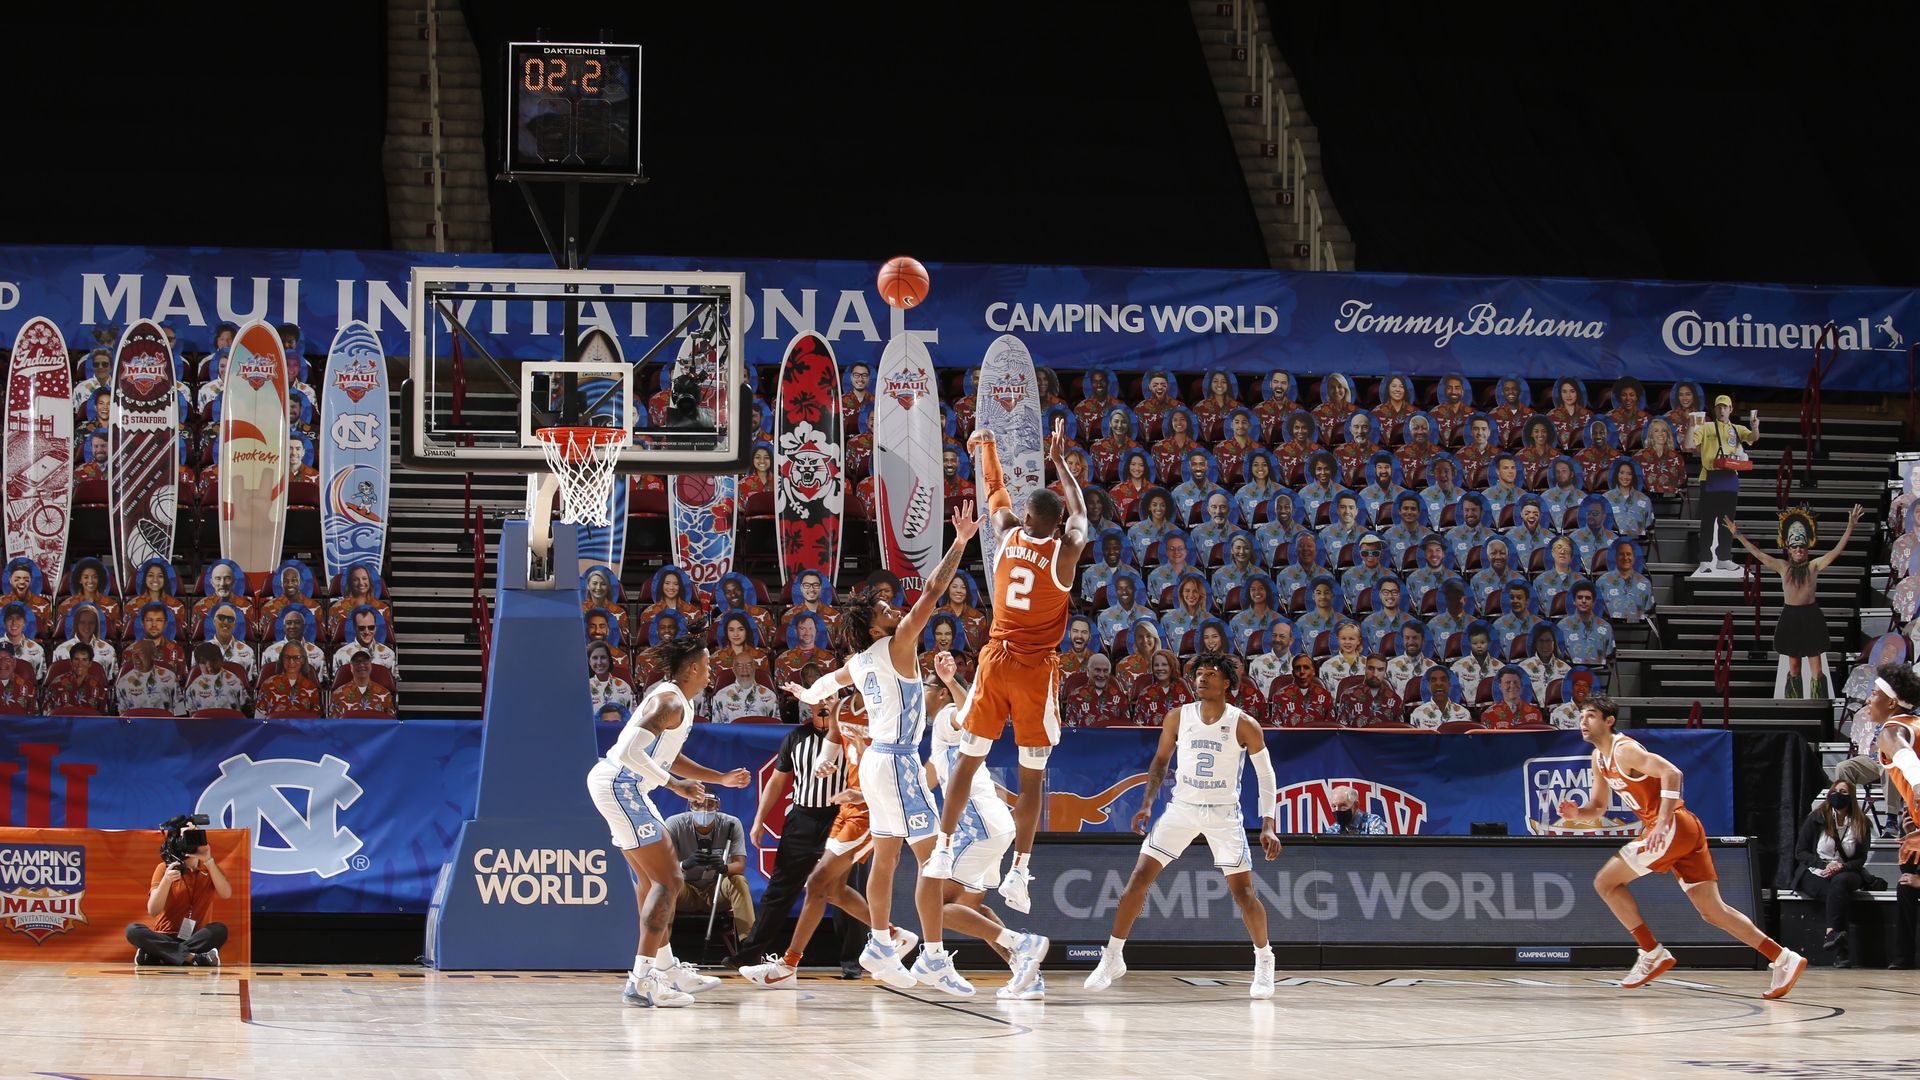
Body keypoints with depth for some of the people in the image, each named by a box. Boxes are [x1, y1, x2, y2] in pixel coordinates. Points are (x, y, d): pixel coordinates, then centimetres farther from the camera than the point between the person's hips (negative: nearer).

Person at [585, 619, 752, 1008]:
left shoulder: (668, 697, 16)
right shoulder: (671, 703, -16)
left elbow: (668, 758, 29)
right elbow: (631, 752, -27)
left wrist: (721, 779, 30)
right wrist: (675, 785, -22)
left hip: (620, 786, 11)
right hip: (620, 786, -11)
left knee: (651, 878, 20)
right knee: (667, 881, -9)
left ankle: (666, 969, 29)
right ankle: (641, 982, -14)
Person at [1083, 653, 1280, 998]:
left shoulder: (1244, 725, -11)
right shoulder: (1178, 718, -3)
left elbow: (1265, 775, -4)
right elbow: (1161, 761, 10)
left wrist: (1268, 826, -11)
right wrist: (1148, 804, -4)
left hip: (1224, 814, -2)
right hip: (1181, 808, 2)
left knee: (1242, 891, -6)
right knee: (1139, 878, -6)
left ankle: (1264, 960, 16)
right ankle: (1112, 957, 4)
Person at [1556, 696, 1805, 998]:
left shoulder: (1624, 749, -11)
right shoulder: (1600, 759, 19)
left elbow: (1671, 773, -22)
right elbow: (1597, 808, 25)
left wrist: (1662, 823, -28)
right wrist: (1575, 814, 3)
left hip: (1675, 828, -9)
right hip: (1687, 835, 9)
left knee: (1605, 882, -4)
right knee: (1712, 911, 5)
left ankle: (1653, 955, -1)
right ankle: (1783, 959, 1)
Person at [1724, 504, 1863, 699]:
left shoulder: (1814, 566, -1)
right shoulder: (1783, 567, 5)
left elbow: (1837, 551, -9)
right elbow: (1758, 554, 5)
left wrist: (1850, 528, -20)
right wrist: (1738, 535, 3)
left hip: (1811, 617, -3)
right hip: (1790, 617, 3)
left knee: (1816, 667, -5)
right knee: (1793, 666, 9)